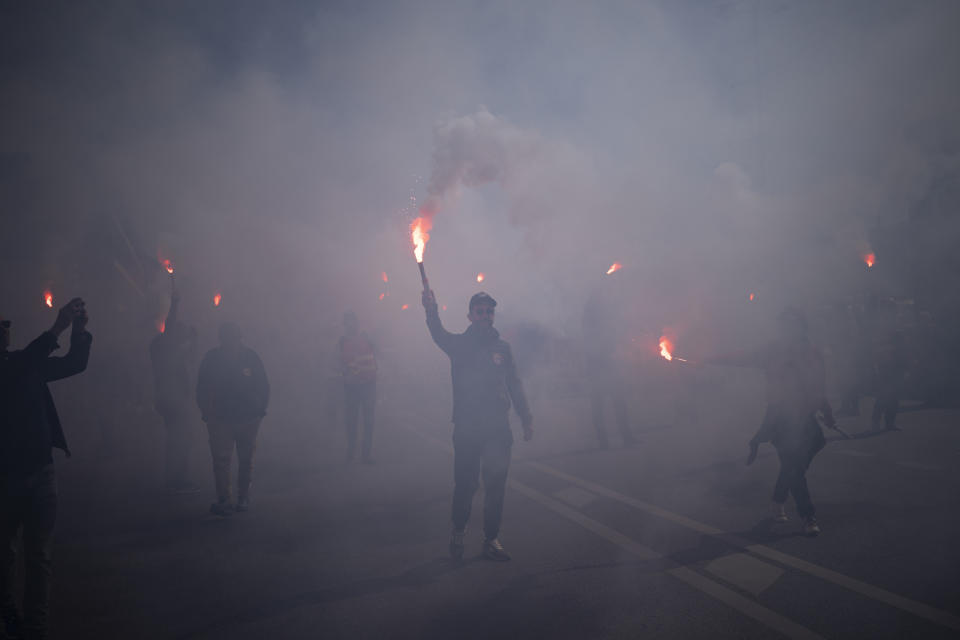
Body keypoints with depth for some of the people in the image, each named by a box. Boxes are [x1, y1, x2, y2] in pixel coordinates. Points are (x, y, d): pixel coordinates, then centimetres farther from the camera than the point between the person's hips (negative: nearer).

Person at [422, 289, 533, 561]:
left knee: (496, 486, 4)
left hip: (498, 428, 2)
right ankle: (458, 532, 25)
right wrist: (432, 312, -43)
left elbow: (515, 385, 14)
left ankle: (491, 540, 14)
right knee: (465, 484, 3)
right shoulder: (460, 344, 1)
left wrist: (526, 418, 7)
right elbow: (440, 335, -22)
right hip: (467, 429, -2)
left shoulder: (502, 347, 10)